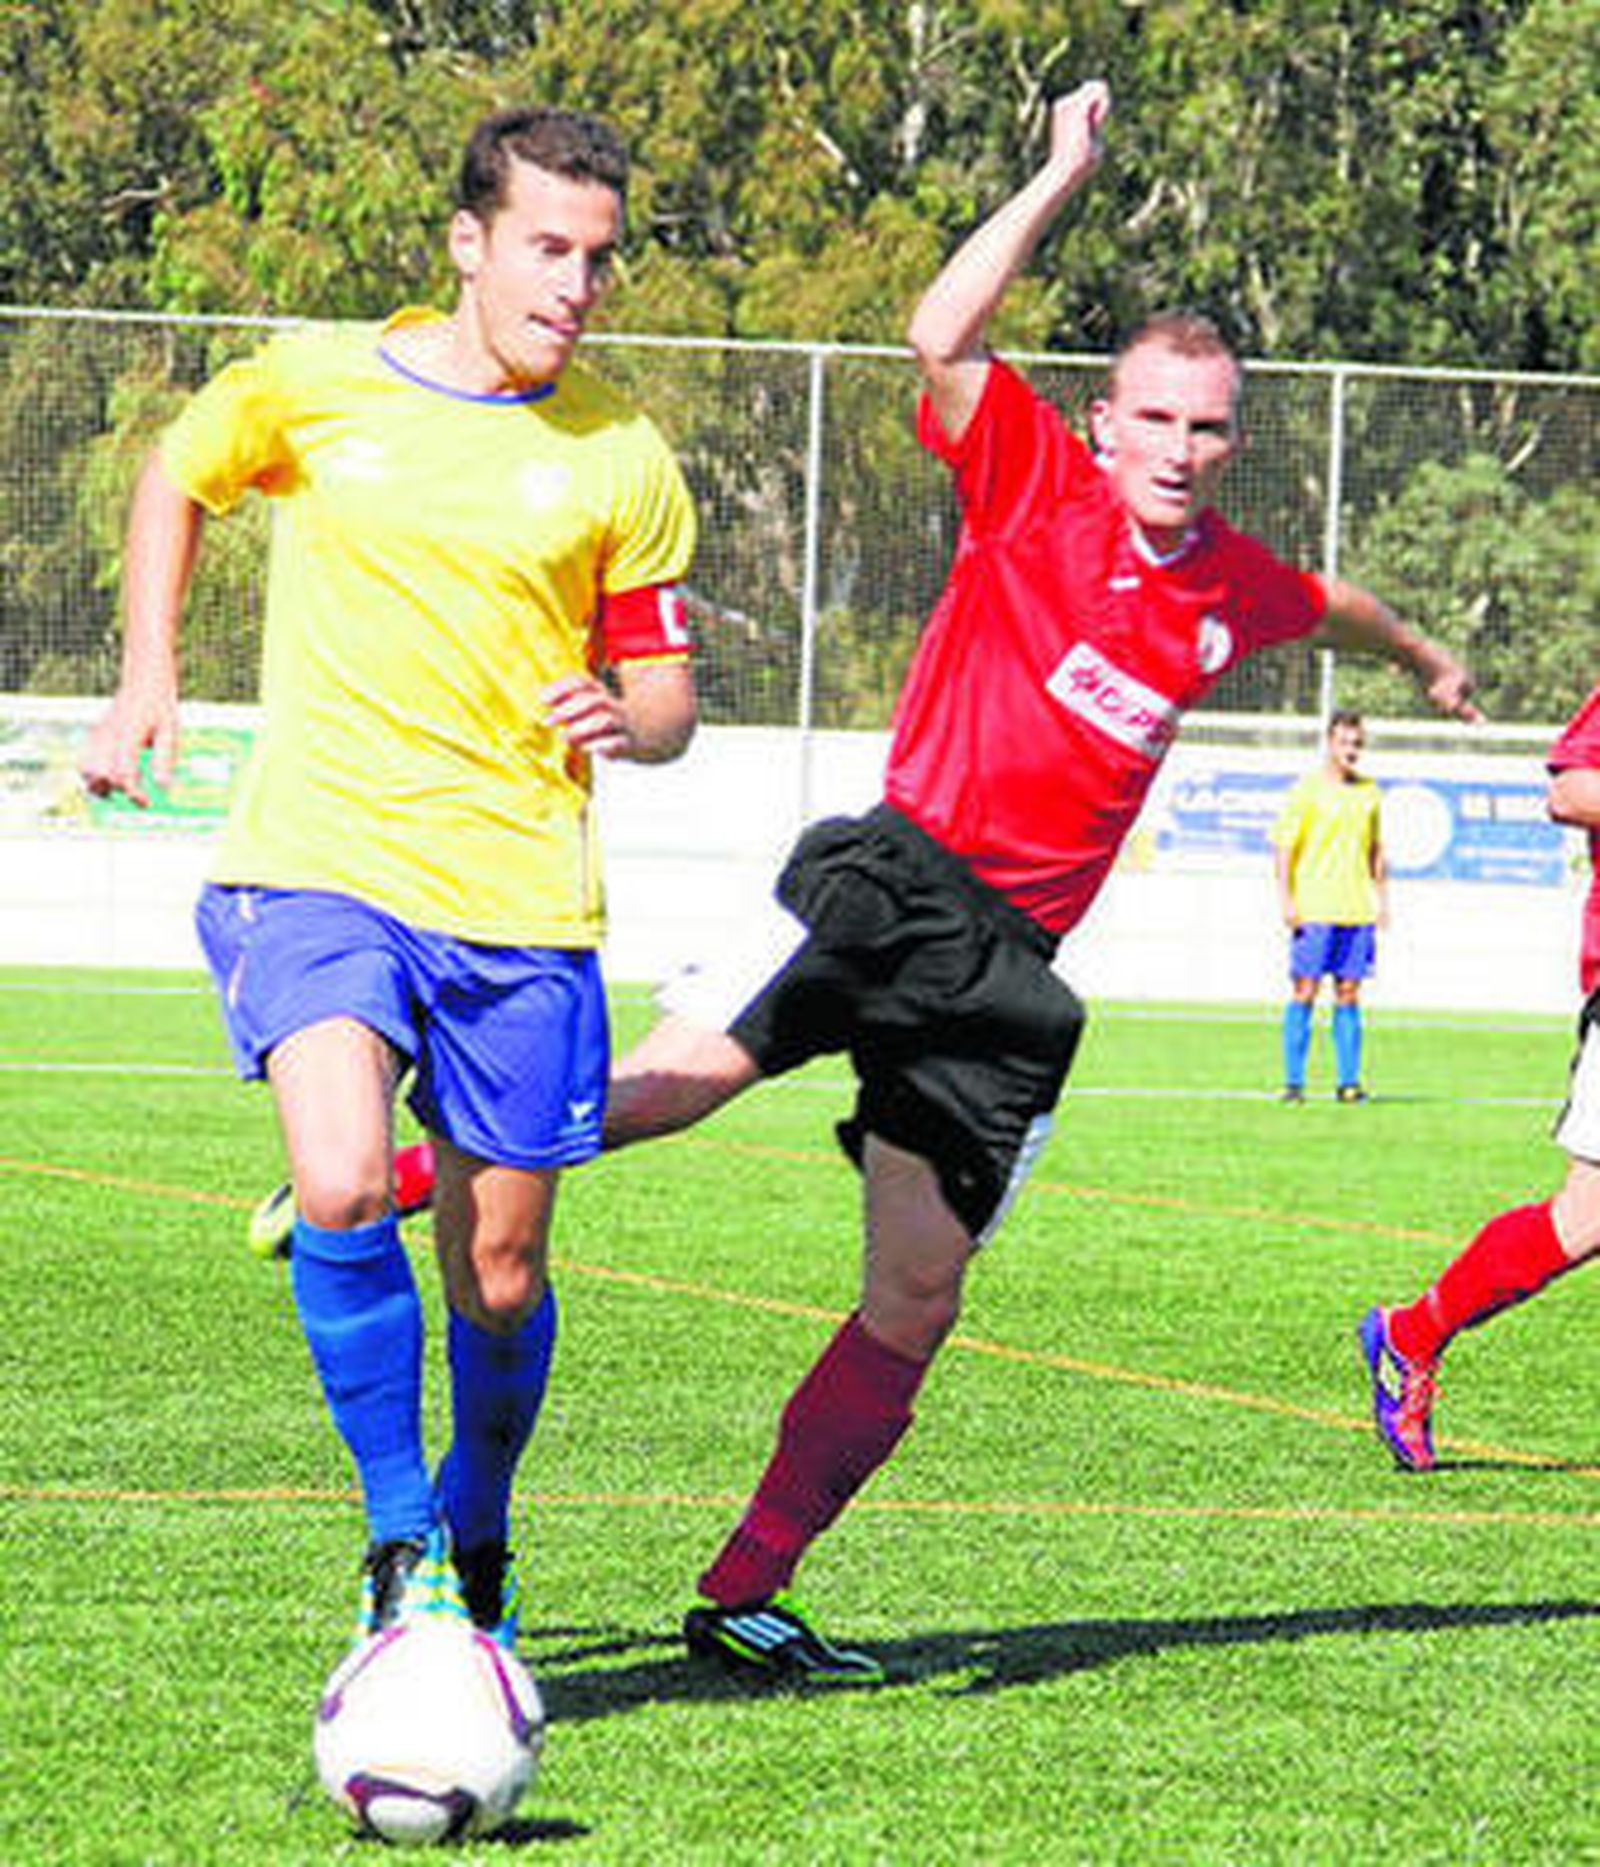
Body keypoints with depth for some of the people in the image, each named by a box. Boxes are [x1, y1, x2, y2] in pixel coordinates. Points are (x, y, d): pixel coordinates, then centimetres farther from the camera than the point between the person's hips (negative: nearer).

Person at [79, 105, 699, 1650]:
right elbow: (176, 479, 21)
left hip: (518, 899, 1)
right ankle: (398, 1537, -6)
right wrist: (148, 678, 11)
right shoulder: (310, 385, 1)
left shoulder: (621, 460, 2)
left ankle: (475, 1542, 34)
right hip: (317, 868, -1)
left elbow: (667, 694, 10)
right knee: (342, 1191, -25)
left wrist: (624, 721, -13)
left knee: (501, 1272, 5)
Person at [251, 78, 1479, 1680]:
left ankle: (745, 1597, 6)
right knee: (674, 1079, -26)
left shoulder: (1234, 590, 16)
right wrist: (1058, 182, -13)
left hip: (1006, 967, 4)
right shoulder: (1035, 486, 2)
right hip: (896, 875, -4)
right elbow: (940, 340, -15)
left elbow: (1334, 605, 41)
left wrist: (1419, 656, 59)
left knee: (915, 1306, -1)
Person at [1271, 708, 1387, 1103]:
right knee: (1305, 989, -4)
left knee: (1349, 993, 4)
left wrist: (1382, 899, 16)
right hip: (1314, 907, -4)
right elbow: (1283, 845, -3)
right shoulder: (1308, 789, -2)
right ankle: (1294, 1082, -1)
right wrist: (1286, 898, -11)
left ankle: (1348, 1081, 5)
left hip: (1358, 908, 4)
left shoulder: (1368, 791, 13)